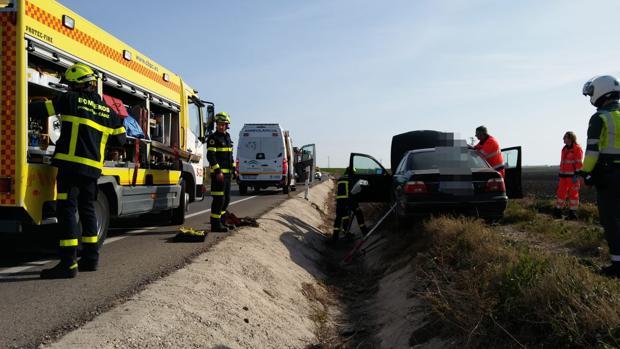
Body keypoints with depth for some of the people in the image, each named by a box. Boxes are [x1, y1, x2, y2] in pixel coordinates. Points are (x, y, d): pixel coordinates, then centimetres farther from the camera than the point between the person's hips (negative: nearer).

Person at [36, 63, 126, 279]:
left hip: (71, 164, -6)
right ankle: (90, 258, 20)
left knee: (66, 210, -5)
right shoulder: (108, 111, 13)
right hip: (93, 168, 6)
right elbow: (121, 139, 18)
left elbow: (41, 109, 1)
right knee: (87, 210, 16)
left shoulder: (71, 99, -1)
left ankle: (68, 263, -9)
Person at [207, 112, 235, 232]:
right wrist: (218, 171, -23)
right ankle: (215, 225, -3)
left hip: (227, 173, 9)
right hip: (218, 173, -9)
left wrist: (233, 169, 20)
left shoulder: (227, 137, 17)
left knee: (226, 199, 14)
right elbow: (210, 155, -17)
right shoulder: (213, 138, -9)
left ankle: (222, 222, 25)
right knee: (219, 199, -9)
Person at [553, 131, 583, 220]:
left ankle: (573, 213, 5)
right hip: (563, 175, 7)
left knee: (573, 194, -1)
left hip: (572, 175, -7)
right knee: (561, 192, 8)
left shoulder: (577, 148, -8)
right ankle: (557, 212, 13)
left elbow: (579, 163, -13)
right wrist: (560, 174, 19)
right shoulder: (564, 149, 15)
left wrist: (576, 175, -18)